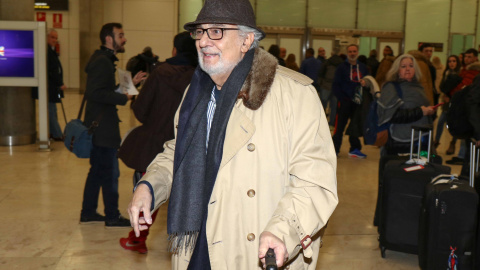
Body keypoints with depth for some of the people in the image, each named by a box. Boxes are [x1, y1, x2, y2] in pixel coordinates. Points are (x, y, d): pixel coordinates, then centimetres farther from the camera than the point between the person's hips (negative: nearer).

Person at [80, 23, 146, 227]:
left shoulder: (104, 60, 16)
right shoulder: (102, 62, -17)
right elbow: (95, 93, -26)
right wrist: (123, 98, -21)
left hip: (100, 126, 10)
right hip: (103, 128, -10)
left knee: (97, 171, 17)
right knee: (110, 173, 0)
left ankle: (88, 213, 27)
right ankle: (112, 217, 11)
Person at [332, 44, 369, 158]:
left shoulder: (363, 67, 12)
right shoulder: (342, 67, 0)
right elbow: (335, 86, -4)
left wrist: (365, 83, -10)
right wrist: (342, 98, -13)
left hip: (358, 102, 4)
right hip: (344, 102, -4)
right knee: (340, 126, -5)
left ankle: (355, 149, 18)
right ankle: (334, 149, 2)